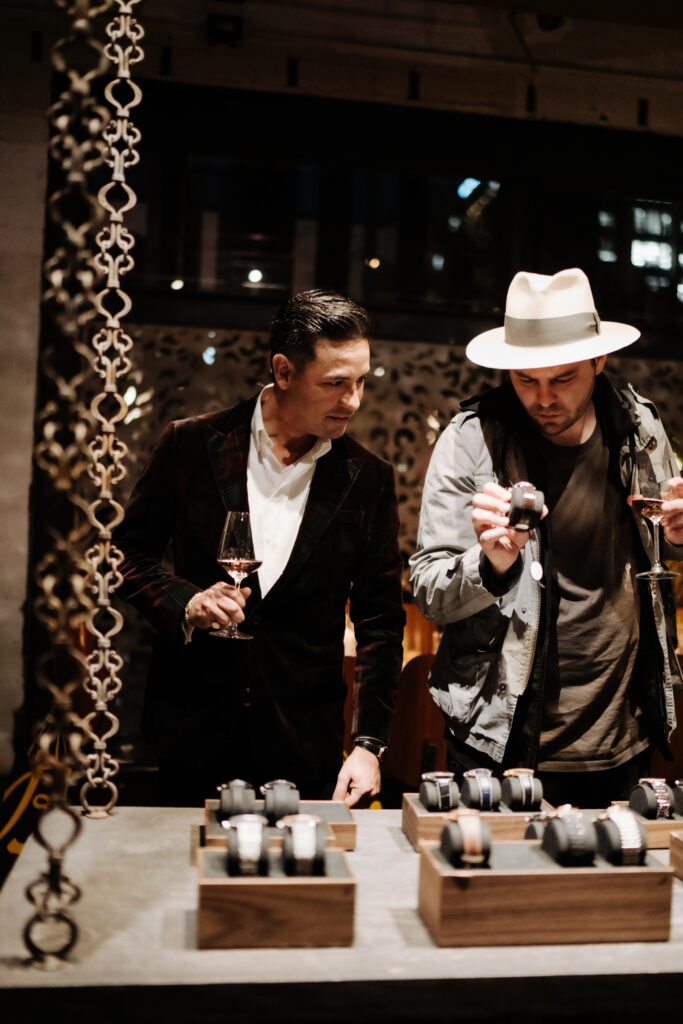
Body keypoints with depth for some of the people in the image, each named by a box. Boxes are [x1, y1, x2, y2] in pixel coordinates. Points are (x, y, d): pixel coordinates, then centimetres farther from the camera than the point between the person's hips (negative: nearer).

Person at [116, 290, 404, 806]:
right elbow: (131, 550, 6)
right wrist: (184, 603, -13)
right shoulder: (191, 444, -4)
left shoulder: (369, 479, -2)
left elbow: (380, 620, 0)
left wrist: (369, 743, -6)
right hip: (194, 725, 0)